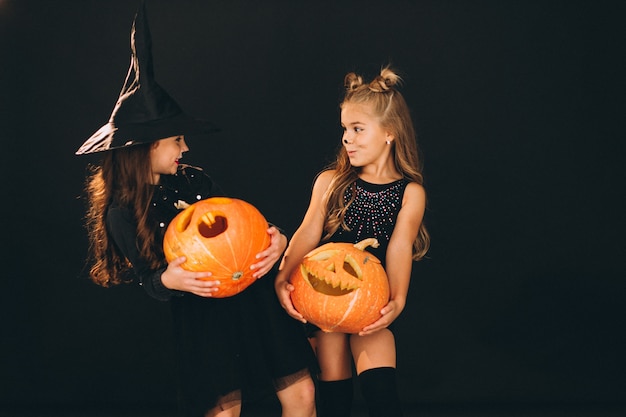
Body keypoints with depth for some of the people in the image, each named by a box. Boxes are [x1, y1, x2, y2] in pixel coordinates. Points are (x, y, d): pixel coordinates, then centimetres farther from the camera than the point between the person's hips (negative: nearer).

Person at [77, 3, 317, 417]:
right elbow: (145, 278, -3)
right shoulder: (123, 212, -6)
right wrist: (167, 279, -27)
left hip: (254, 298, 5)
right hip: (201, 317, -5)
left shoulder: (194, 180, 6)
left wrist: (274, 238, -11)